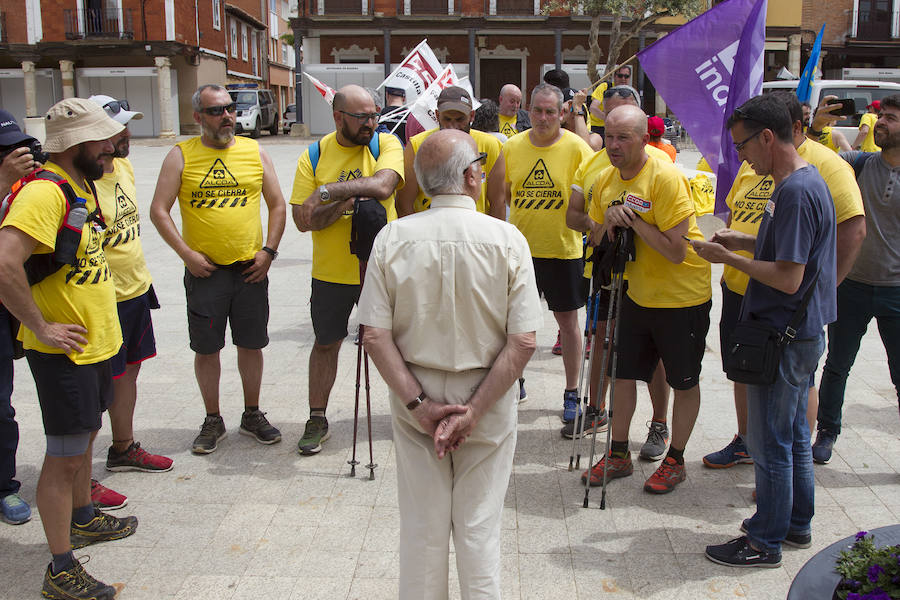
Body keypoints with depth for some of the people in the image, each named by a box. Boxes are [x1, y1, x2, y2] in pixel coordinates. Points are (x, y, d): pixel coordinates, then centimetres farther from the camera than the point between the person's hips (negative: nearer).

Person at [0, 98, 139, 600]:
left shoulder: (81, 185, 9)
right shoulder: (44, 192, -23)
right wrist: (41, 327, -26)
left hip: (96, 338, 10)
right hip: (65, 350, -10)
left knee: (86, 434, 24)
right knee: (66, 456, 0)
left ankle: (83, 520, 44)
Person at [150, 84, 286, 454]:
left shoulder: (255, 152, 6)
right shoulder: (181, 156, 0)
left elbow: (277, 205, 9)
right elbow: (159, 211, -1)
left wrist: (268, 251, -1)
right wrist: (187, 254, -9)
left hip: (250, 269, 2)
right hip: (204, 270, -1)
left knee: (252, 344, 10)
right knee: (206, 348, 6)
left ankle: (252, 414, 26)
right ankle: (213, 420, 22)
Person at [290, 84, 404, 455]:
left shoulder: (386, 144, -6)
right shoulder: (314, 156, -3)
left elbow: (382, 186, -27)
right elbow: (303, 219, -8)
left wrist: (327, 191, -25)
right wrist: (346, 202, -21)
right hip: (331, 271, 1)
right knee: (325, 343, 13)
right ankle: (317, 420, 28)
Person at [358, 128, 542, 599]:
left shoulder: (393, 237, -9)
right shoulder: (506, 239, -12)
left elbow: (374, 336, -11)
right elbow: (523, 341, -15)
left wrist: (418, 403, -9)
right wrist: (475, 409, -12)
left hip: (415, 398, 1)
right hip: (487, 399, -1)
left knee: (421, 525, 16)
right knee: (479, 525, 14)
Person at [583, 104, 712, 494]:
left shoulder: (666, 177, -22)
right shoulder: (606, 181, -1)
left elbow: (676, 251, -26)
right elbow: (596, 241, 5)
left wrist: (633, 220, -27)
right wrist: (607, 220, -15)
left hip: (682, 297, -6)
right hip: (638, 294, 7)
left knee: (683, 382, 7)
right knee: (624, 374, 12)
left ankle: (675, 460, 23)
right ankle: (619, 454, 27)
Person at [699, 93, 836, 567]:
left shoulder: (795, 192, -23)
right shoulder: (808, 180, 9)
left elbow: (788, 278, -26)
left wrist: (728, 257, -16)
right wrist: (745, 241, 8)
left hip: (783, 338, -10)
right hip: (801, 333, 10)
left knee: (770, 444, 3)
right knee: (794, 434, 21)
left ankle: (765, 542, 16)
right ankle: (796, 523, 35)